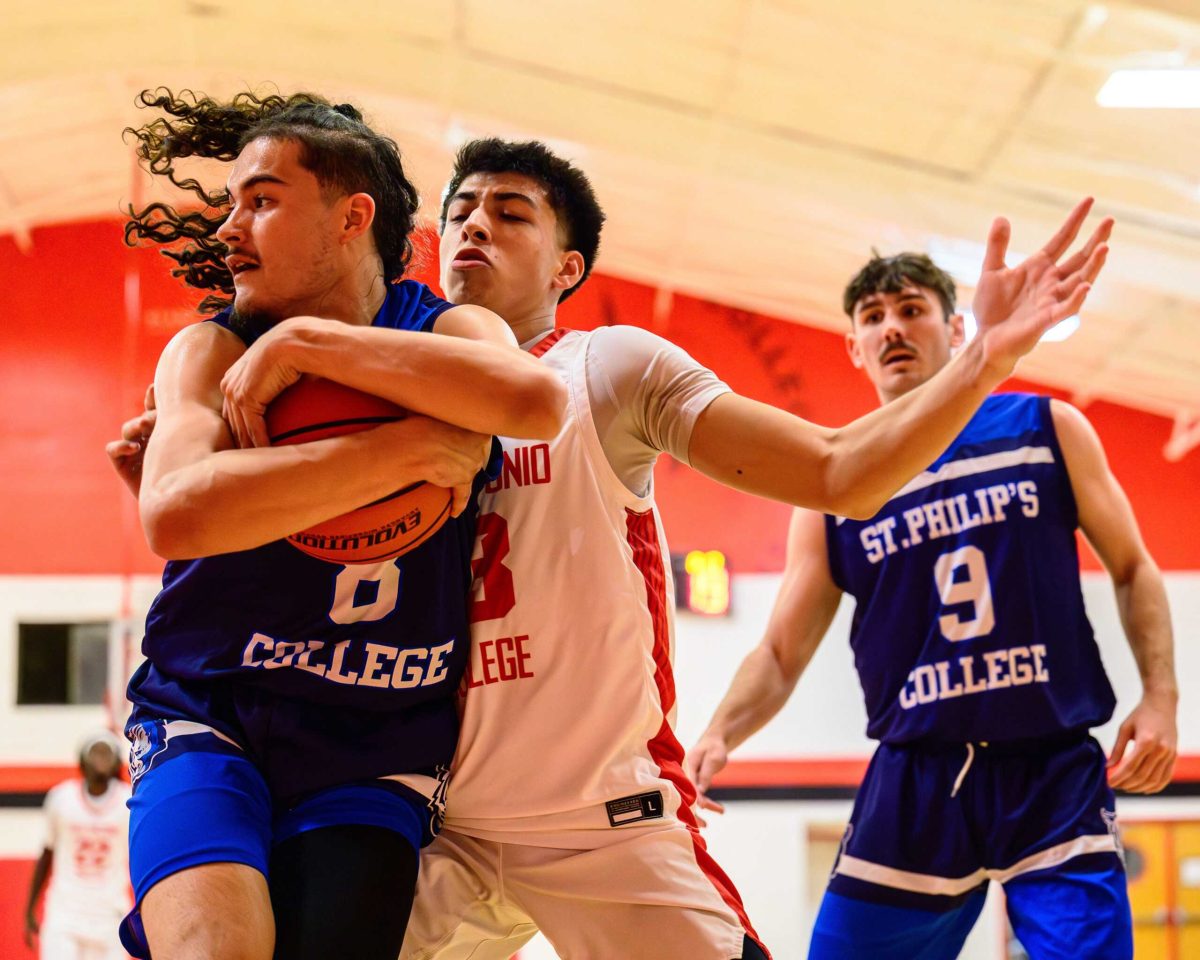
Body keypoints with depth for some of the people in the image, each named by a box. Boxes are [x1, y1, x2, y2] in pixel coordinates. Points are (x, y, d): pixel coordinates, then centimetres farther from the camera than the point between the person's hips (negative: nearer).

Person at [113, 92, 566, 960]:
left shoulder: (449, 331, 2)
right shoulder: (213, 351, 0)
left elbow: (535, 403, -24)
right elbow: (173, 515, -21)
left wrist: (303, 343, -20)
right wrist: (409, 449, -22)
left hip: (376, 752, 1)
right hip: (206, 720, -1)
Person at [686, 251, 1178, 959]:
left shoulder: (1047, 428, 5)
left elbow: (1133, 568, 11)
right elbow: (781, 653, 7)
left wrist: (1161, 698, -2)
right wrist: (721, 734, -12)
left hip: (1055, 773, -1)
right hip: (913, 786, 1)